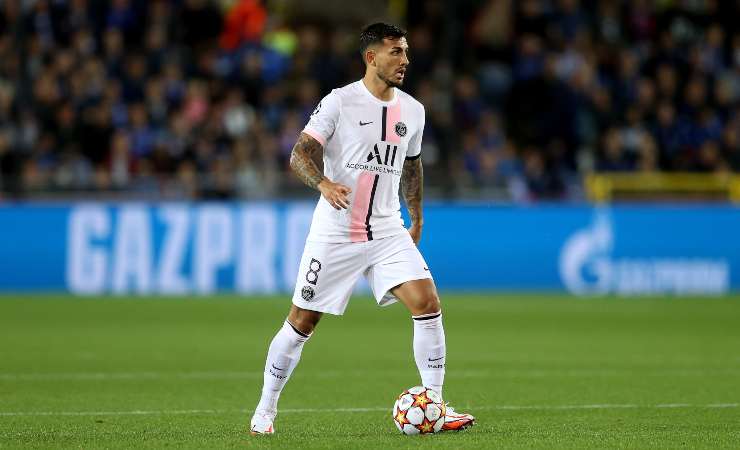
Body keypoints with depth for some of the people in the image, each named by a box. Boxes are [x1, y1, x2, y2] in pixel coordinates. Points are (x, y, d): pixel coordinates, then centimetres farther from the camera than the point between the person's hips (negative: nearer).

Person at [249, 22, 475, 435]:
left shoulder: (413, 111, 8)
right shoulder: (339, 102, -9)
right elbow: (300, 155, -13)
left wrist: (417, 220, 25)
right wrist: (324, 184, -32)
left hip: (388, 232, 4)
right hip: (335, 233, -4)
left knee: (428, 303, -14)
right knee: (301, 323, 2)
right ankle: (265, 411, 18)